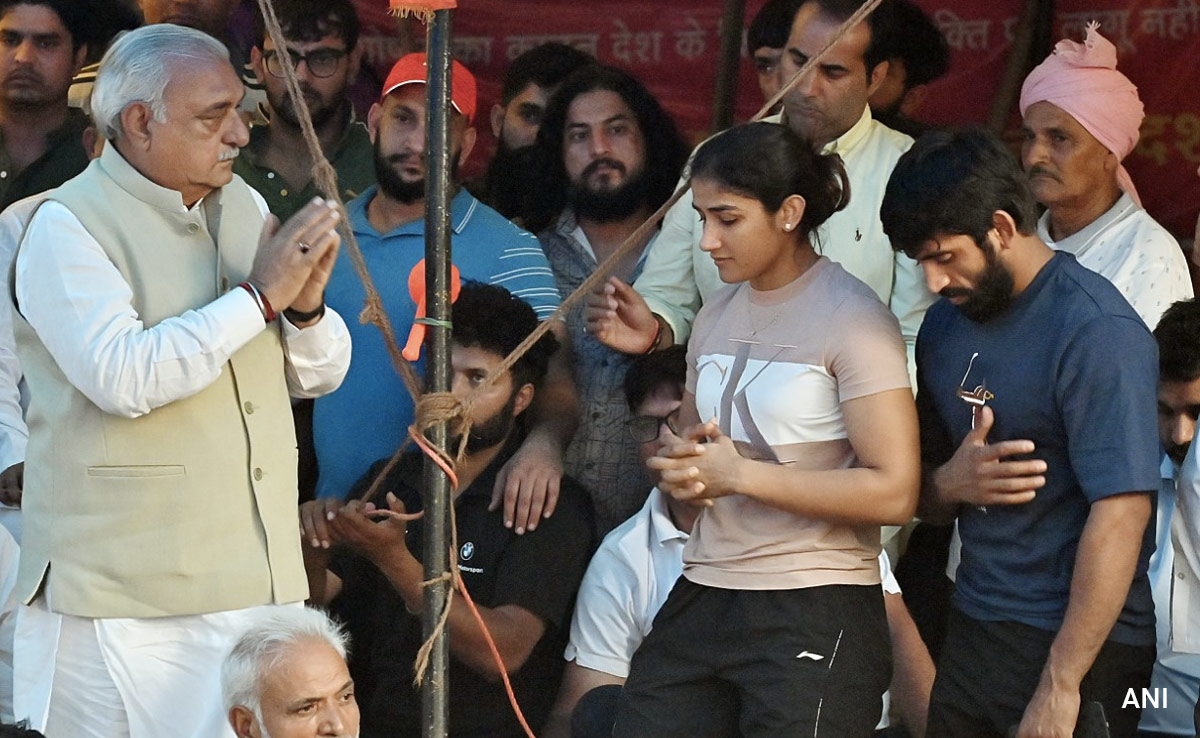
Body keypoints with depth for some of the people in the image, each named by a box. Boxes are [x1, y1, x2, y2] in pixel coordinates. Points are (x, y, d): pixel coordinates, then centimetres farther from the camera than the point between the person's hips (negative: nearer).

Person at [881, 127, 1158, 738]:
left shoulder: (1096, 331, -14)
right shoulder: (944, 326, 10)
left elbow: (1120, 511, -20)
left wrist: (1061, 686, -22)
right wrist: (949, 484, -6)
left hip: (1075, 645, -7)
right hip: (974, 635, 7)